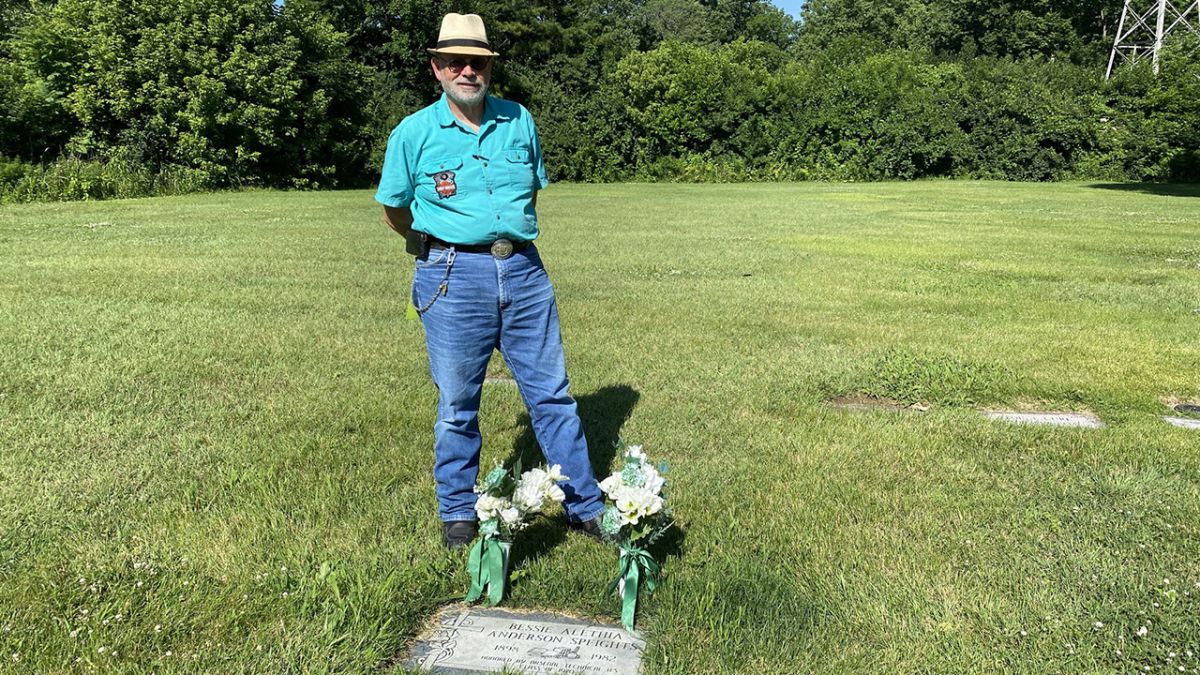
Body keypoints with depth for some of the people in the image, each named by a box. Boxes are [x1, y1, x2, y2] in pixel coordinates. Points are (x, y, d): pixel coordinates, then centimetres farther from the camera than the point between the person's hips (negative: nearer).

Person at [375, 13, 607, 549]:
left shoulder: (519, 121, 8)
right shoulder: (414, 133, 0)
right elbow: (394, 211, 10)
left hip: (523, 270, 3)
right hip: (453, 277, -2)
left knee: (552, 393, 7)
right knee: (457, 405, 6)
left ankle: (585, 506, 18)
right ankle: (458, 514, 24)